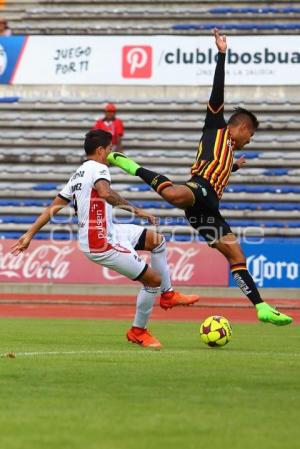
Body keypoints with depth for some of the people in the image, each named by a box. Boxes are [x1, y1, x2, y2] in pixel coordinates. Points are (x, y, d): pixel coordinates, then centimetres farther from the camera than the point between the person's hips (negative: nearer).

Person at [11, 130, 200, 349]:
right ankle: (138, 331, 13)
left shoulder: (78, 174, 15)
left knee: (157, 240, 19)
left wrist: (30, 235, 15)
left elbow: (54, 206, 14)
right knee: (154, 279, -3)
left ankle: (168, 295, 25)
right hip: (104, 244, -10)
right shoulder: (98, 168, -13)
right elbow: (104, 192, -36)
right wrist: (135, 210, -34)